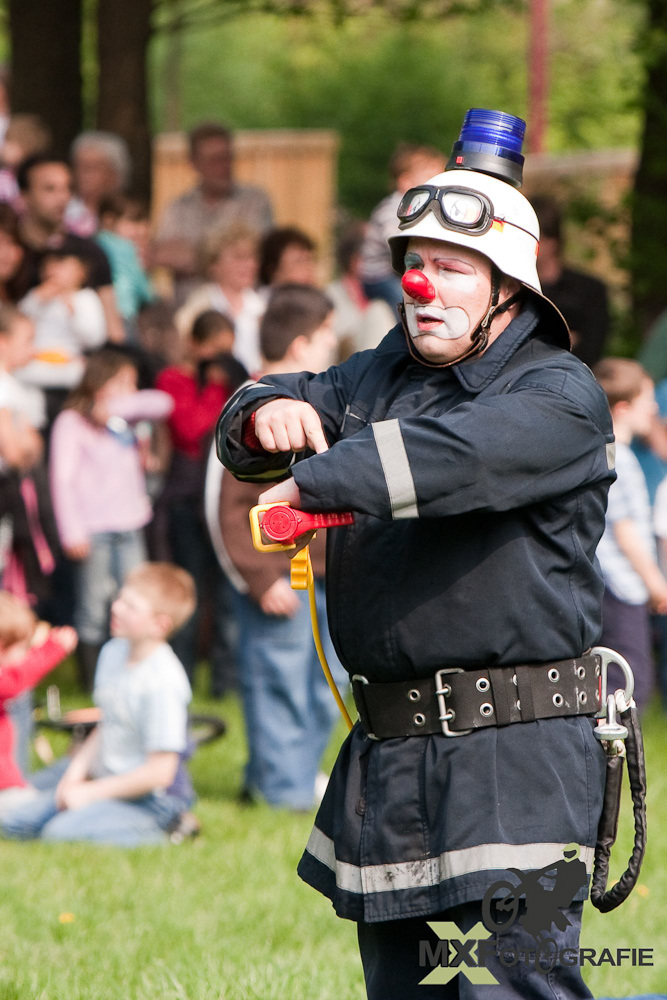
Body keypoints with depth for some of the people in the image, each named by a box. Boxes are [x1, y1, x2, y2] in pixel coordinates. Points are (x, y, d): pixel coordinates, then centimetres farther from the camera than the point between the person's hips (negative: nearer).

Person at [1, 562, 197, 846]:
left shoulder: (162, 682, -23)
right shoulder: (113, 653, 5)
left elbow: (160, 772, -23)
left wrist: (90, 792, -16)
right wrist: (78, 769, 2)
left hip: (151, 800, -9)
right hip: (108, 784, 9)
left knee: (60, 833, -28)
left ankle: (155, 836, -10)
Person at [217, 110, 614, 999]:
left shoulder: (559, 396, -8)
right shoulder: (385, 374, 18)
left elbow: (459, 455, -26)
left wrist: (316, 478, -24)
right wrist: (268, 415, -7)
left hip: (515, 756, -7)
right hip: (388, 750, 7)